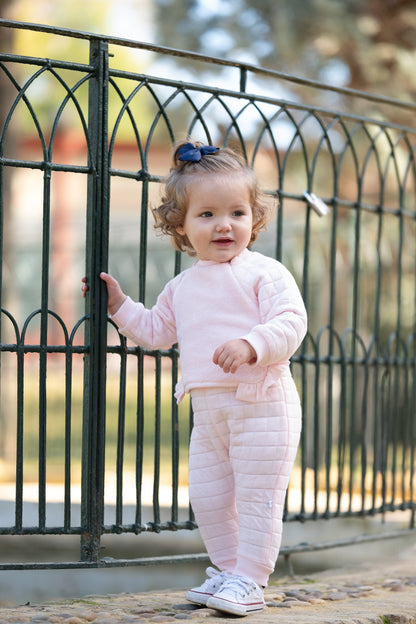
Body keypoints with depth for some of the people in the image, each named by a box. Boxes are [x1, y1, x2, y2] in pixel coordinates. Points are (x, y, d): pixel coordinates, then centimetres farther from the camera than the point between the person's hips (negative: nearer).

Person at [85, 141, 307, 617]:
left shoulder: (265, 273, -8)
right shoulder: (182, 286, 13)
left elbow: (291, 322, -18)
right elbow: (158, 331, 27)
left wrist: (251, 345, -32)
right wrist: (121, 307, 18)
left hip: (261, 404, -7)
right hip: (208, 407, 7)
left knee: (256, 496, -3)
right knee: (207, 498, 11)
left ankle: (247, 579, 4)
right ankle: (227, 568, 26)